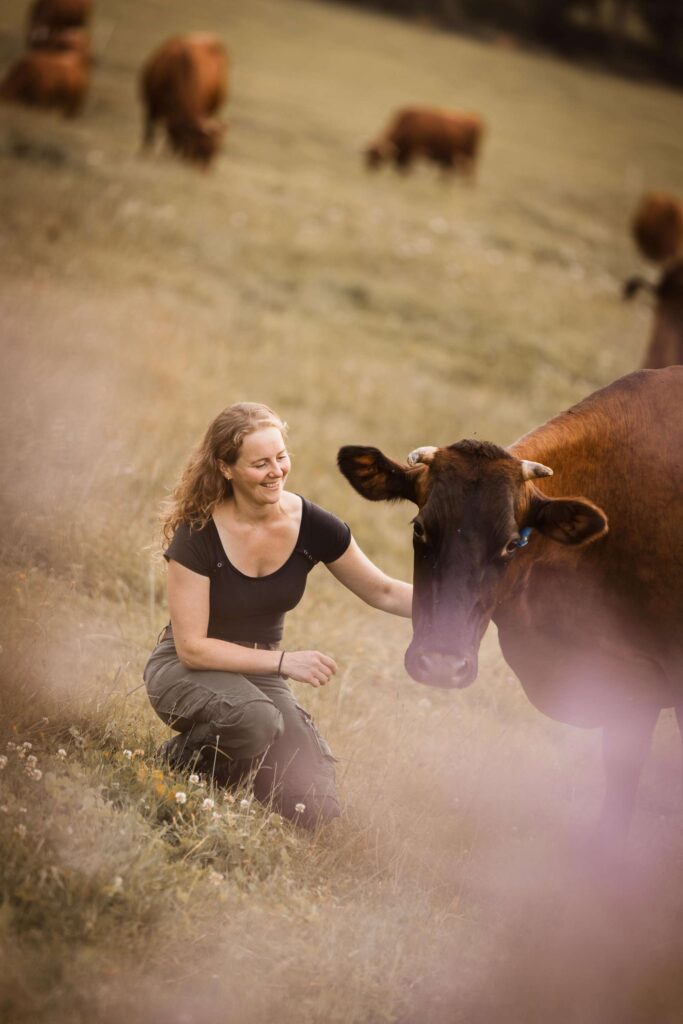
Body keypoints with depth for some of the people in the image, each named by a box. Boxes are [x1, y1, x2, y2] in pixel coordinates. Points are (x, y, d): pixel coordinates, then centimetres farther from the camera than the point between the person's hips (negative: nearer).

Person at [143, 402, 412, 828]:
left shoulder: (312, 527, -11)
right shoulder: (198, 535, -22)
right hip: (187, 671, -4)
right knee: (256, 719, -38)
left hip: (260, 672, 4)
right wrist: (283, 660, -26)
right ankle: (183, 757, -5)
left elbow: (384, 592, 1)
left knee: (315, 808, -14)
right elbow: (192, 647, -21)